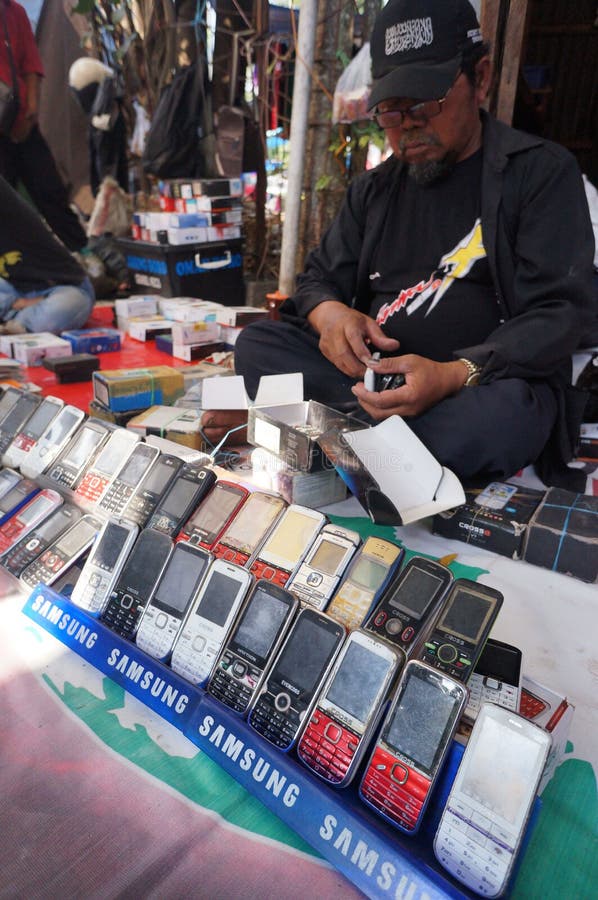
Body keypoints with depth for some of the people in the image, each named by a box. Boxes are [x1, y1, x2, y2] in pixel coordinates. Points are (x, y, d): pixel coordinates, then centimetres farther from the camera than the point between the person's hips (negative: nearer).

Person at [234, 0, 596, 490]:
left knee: (496, 415, -39)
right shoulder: (374, 189, 15)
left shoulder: (542, 171, 0)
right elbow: (319, 278, 15)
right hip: (371, 373, 4)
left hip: (489, 380, -3)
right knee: (255, 345, -15)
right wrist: (330, 315, -13)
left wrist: (455, 376, -27)